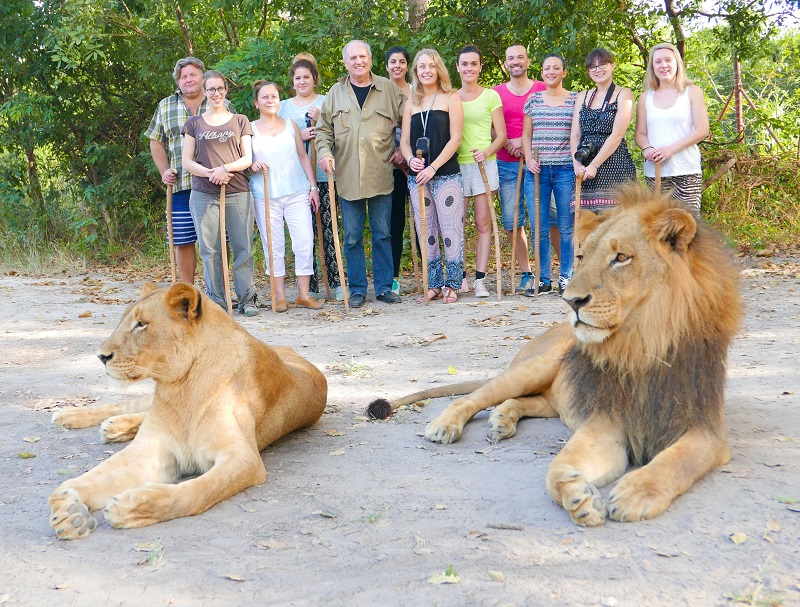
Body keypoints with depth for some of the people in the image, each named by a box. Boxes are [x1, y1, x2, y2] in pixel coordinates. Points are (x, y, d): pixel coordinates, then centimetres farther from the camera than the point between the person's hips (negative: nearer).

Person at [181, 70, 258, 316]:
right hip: (204, 193, 0)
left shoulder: (240, 121, 14)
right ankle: (216, 300, 6)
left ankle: (247, 299, 2)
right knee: (210, 249, -1)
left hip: (237, 192, 0)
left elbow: (247, 159, 7)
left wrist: (225, 168, -12)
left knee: (243, 247, -4)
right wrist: (209, 173, -11)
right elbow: (187, 162, 8)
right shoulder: (194, 123, 14)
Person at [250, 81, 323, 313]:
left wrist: (313, 186, 6)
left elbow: (303, 157, 12)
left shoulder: (291, 125, 12)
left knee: (305, 242, -4)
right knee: (273, 245, 1)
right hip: (265, 195, -1)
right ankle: (279, 296, 8)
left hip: (297, 193, 2)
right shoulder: (250, 129, 6)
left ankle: (304, 294, 4)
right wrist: (252, 165, -15)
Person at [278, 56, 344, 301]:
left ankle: (335, 282, 1)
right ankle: (310, 285, 7)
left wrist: (319, 120, -12)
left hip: (324, 174, -1)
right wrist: (299, 136, -8)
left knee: (328, 229, -5)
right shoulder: (284, 106, 14)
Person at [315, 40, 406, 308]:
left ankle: (384, 287, 15)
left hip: (381, 176, -1)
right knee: (352, 238, 4)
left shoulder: (389, 89, 5)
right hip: (347, 178, 1)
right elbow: (323, 130, 12)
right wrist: (324, 152, -5)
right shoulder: (336, 93, 9)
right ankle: (357, 290, 14)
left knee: (382, 234, 5)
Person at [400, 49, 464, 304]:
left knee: (451, 231, -4)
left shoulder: (451, 99, 3)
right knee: (426, 233, 7)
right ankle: (434, 285, 16)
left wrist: (433, 167, -14)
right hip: (417, 177, 4)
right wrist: (410, 159, -11)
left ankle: (452, 285, 6)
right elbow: (404, 141, 12)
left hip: (447, 175, -4)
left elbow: (455, 139, -5)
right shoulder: (411, 103, 14)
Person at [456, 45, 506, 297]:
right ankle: (460, 277, 8)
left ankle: (480, 280, 1)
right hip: (456, 165, 2)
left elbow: (501, 135, 3)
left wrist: (486, 152, -15)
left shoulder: (491, 96, 6)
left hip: (484, 164, -2)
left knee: (483, 223, -2)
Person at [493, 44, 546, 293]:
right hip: (507, 165, 2)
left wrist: (526, 141, -10)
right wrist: (507, 143, -7)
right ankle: (526, 273, 10)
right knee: (512, 222, 1)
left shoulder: (542, 89, 6)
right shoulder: (497, 93, 11)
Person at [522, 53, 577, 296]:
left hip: (566, 169, -2)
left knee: (567, 227, 1)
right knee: (539, 228, 2)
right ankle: (542, 279, 11)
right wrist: (529, 159, -1)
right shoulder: (533, 100, 12)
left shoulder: (575, 100, 6)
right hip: (537, 170, 2)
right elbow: (526, 134, 14)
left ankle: (566, 278, 11)